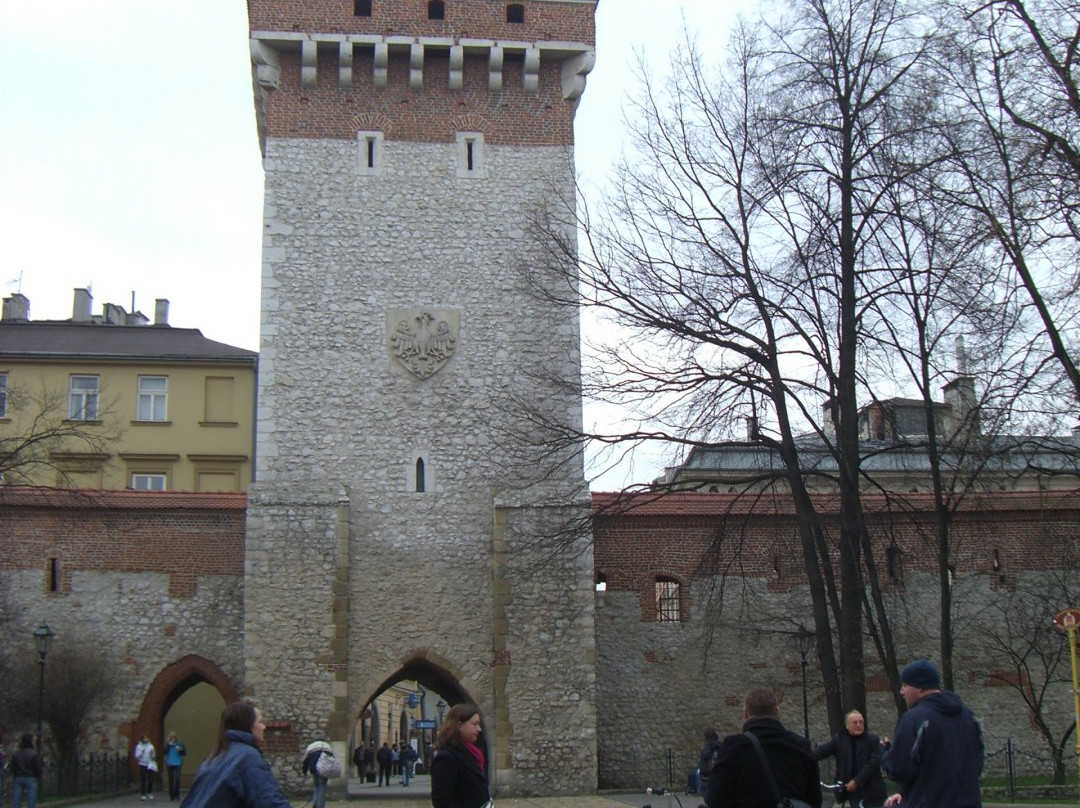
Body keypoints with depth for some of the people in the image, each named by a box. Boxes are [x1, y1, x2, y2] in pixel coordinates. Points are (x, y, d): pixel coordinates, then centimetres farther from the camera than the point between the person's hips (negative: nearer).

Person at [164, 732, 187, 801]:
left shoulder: (179, 744, 1)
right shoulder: (167, 744, 2)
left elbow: (184, 752, 3)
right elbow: (164, 752, -10)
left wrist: (180, 750, -16)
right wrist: (168, 745, -17)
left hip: (177, 764, -1)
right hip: (169, 764, 1)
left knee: (177, 778, -14)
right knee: (171, 779, 6)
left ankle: (177, 794, -2)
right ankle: (172, 795, 15)